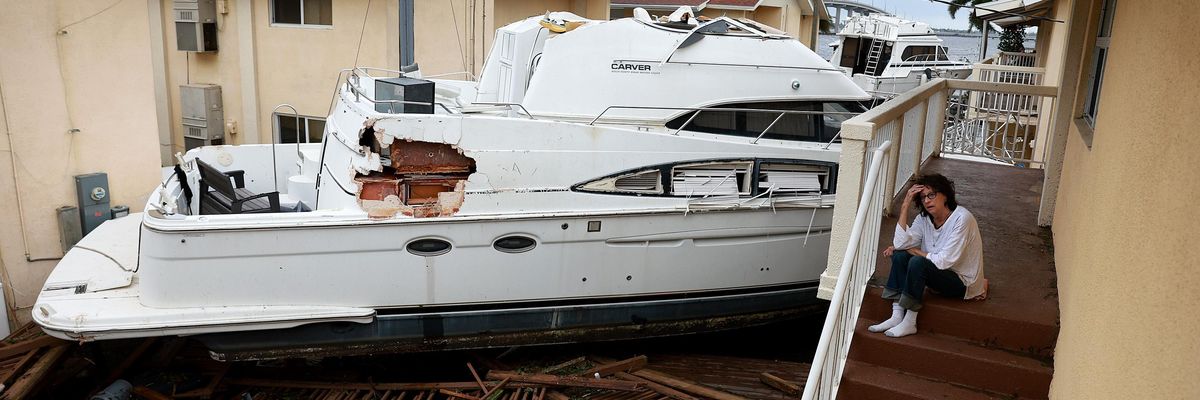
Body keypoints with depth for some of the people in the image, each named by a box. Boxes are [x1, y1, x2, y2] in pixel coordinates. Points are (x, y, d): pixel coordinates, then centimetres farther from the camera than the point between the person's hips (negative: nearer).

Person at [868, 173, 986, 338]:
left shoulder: (962, 218, -22)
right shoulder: (924, 218, -2)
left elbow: (944, 261, -25)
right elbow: (900, 243, -18)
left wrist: (914, 250, -12)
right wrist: (906, 205, -19)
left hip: (963, 281, -7)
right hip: (939, 275, 7)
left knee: (918, 262, -30)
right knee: (899, 255, -14)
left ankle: (909, 323, -21)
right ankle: (897, 316, -18)